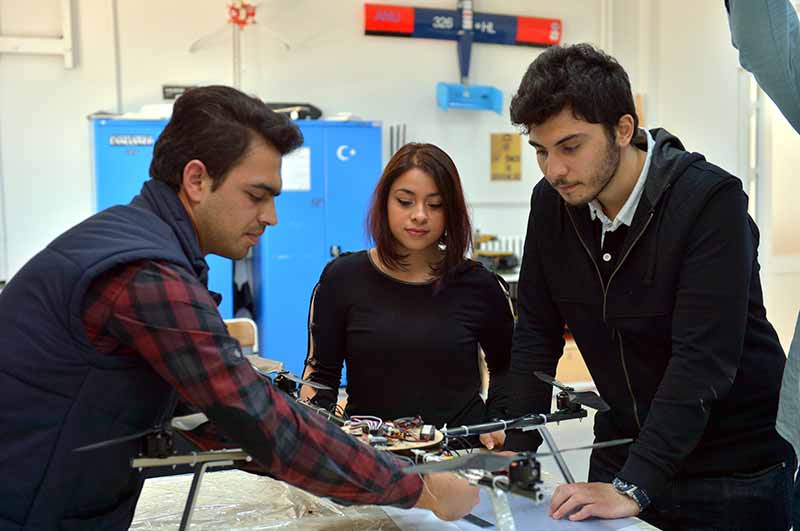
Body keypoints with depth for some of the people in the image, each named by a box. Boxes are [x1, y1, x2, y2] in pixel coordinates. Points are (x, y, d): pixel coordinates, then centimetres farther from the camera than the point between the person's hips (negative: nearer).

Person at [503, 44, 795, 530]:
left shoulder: (711, 200, -22)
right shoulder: (552, 203, -5)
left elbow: (702, 360, -27)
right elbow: (537, 335, -1)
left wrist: (633, 488, -32)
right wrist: (516, 454, -7)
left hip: (734, 470, -4)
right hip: (621, 460, 5)